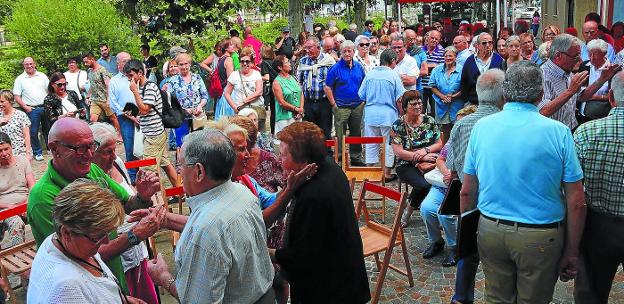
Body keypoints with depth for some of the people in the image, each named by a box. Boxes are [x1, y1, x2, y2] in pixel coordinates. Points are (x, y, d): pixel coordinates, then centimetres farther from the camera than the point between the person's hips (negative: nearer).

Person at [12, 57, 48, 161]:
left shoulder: (42, 76, 7)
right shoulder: (20, 79, 1)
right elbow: (17, 97, -1)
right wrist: (25, 107, -12)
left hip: (45, 107, 2)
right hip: (31, 109, -2)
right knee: (33, 132, 2)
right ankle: (37, 152, 13)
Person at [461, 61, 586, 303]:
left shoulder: (481, 127, -4)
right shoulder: (559, 132, -11)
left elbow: (467, 192, 1)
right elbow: (576, 202, -9)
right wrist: (572, 252, 0)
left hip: (490, 231, 2)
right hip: (541, 238, -2)